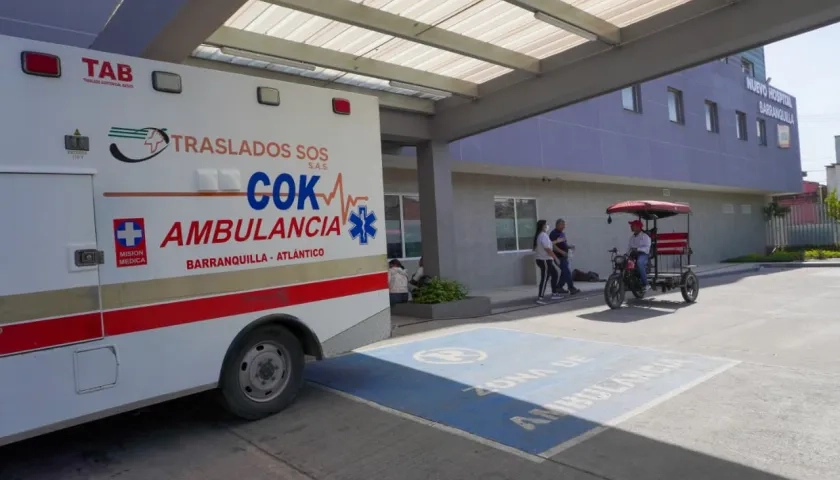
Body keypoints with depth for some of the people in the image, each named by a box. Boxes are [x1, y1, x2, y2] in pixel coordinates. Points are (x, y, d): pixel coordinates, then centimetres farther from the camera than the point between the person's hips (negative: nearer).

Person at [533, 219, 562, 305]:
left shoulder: (539, 235, 13)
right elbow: (548, 249, -21)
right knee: (545, 279, -8)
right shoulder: (543, 235, -18)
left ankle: (554, 293, 26)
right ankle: (540, 298, -9)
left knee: (555, 273, 20)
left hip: (544, 259, 10)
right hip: (545, 260, -10)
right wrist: (555, 257, -12)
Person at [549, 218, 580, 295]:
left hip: (564, 256, 10)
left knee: (564, 272, 11)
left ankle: (559, 287, 20)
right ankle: (571, 288, -7)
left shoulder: (562, 233, 17)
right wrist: (561, 252, -26)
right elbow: (553, 245, -20)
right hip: (559, 257, -10)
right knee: (567, 272, -10)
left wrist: (569, 246, 8)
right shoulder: (553, 233, -12)